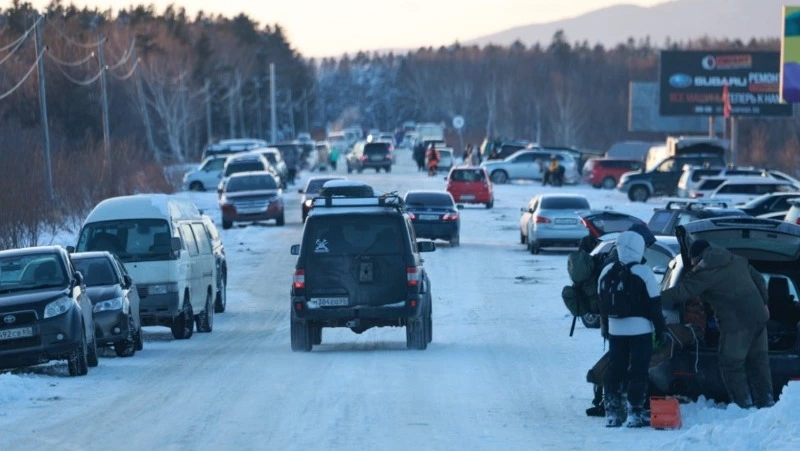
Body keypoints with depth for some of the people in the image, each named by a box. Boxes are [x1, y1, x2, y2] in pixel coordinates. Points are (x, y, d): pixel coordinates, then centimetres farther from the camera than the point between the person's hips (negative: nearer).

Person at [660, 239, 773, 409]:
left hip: (737, 323, -7)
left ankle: (744, 404, 2)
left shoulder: (703, 273, -7)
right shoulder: (737, 260, 14)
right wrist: (763, 304, 32)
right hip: (759, 316, 7)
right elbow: (759, 280, 22)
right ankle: (766, 402, 19)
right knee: (759, 360, 16)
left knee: (732, 364, 3)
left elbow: (679, 293, -9)